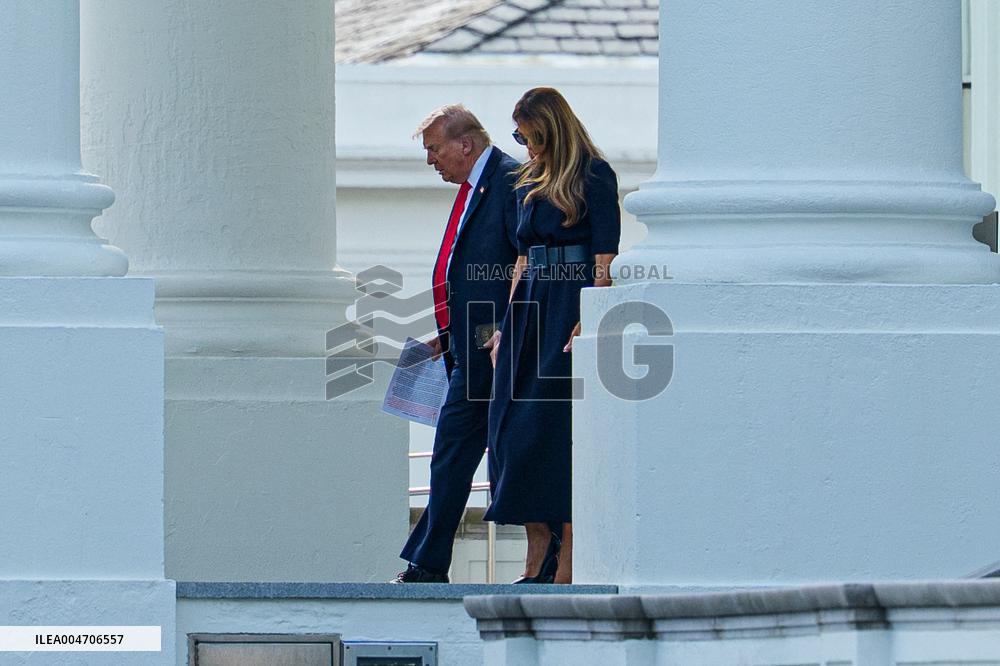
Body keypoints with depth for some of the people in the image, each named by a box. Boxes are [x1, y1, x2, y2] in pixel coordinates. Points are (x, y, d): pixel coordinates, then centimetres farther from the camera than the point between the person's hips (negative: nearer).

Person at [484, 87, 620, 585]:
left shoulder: (593, 175, -6)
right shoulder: (530, 183, 17)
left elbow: (604, 259, -11)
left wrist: (589, 322, -20)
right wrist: (507, 324, 14)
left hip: (573, 305, -8)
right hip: (529, 311, 8)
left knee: (559, 428, -9)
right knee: (511, 429, 2)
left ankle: (567, 565, -6)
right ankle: (537, 561, 6)